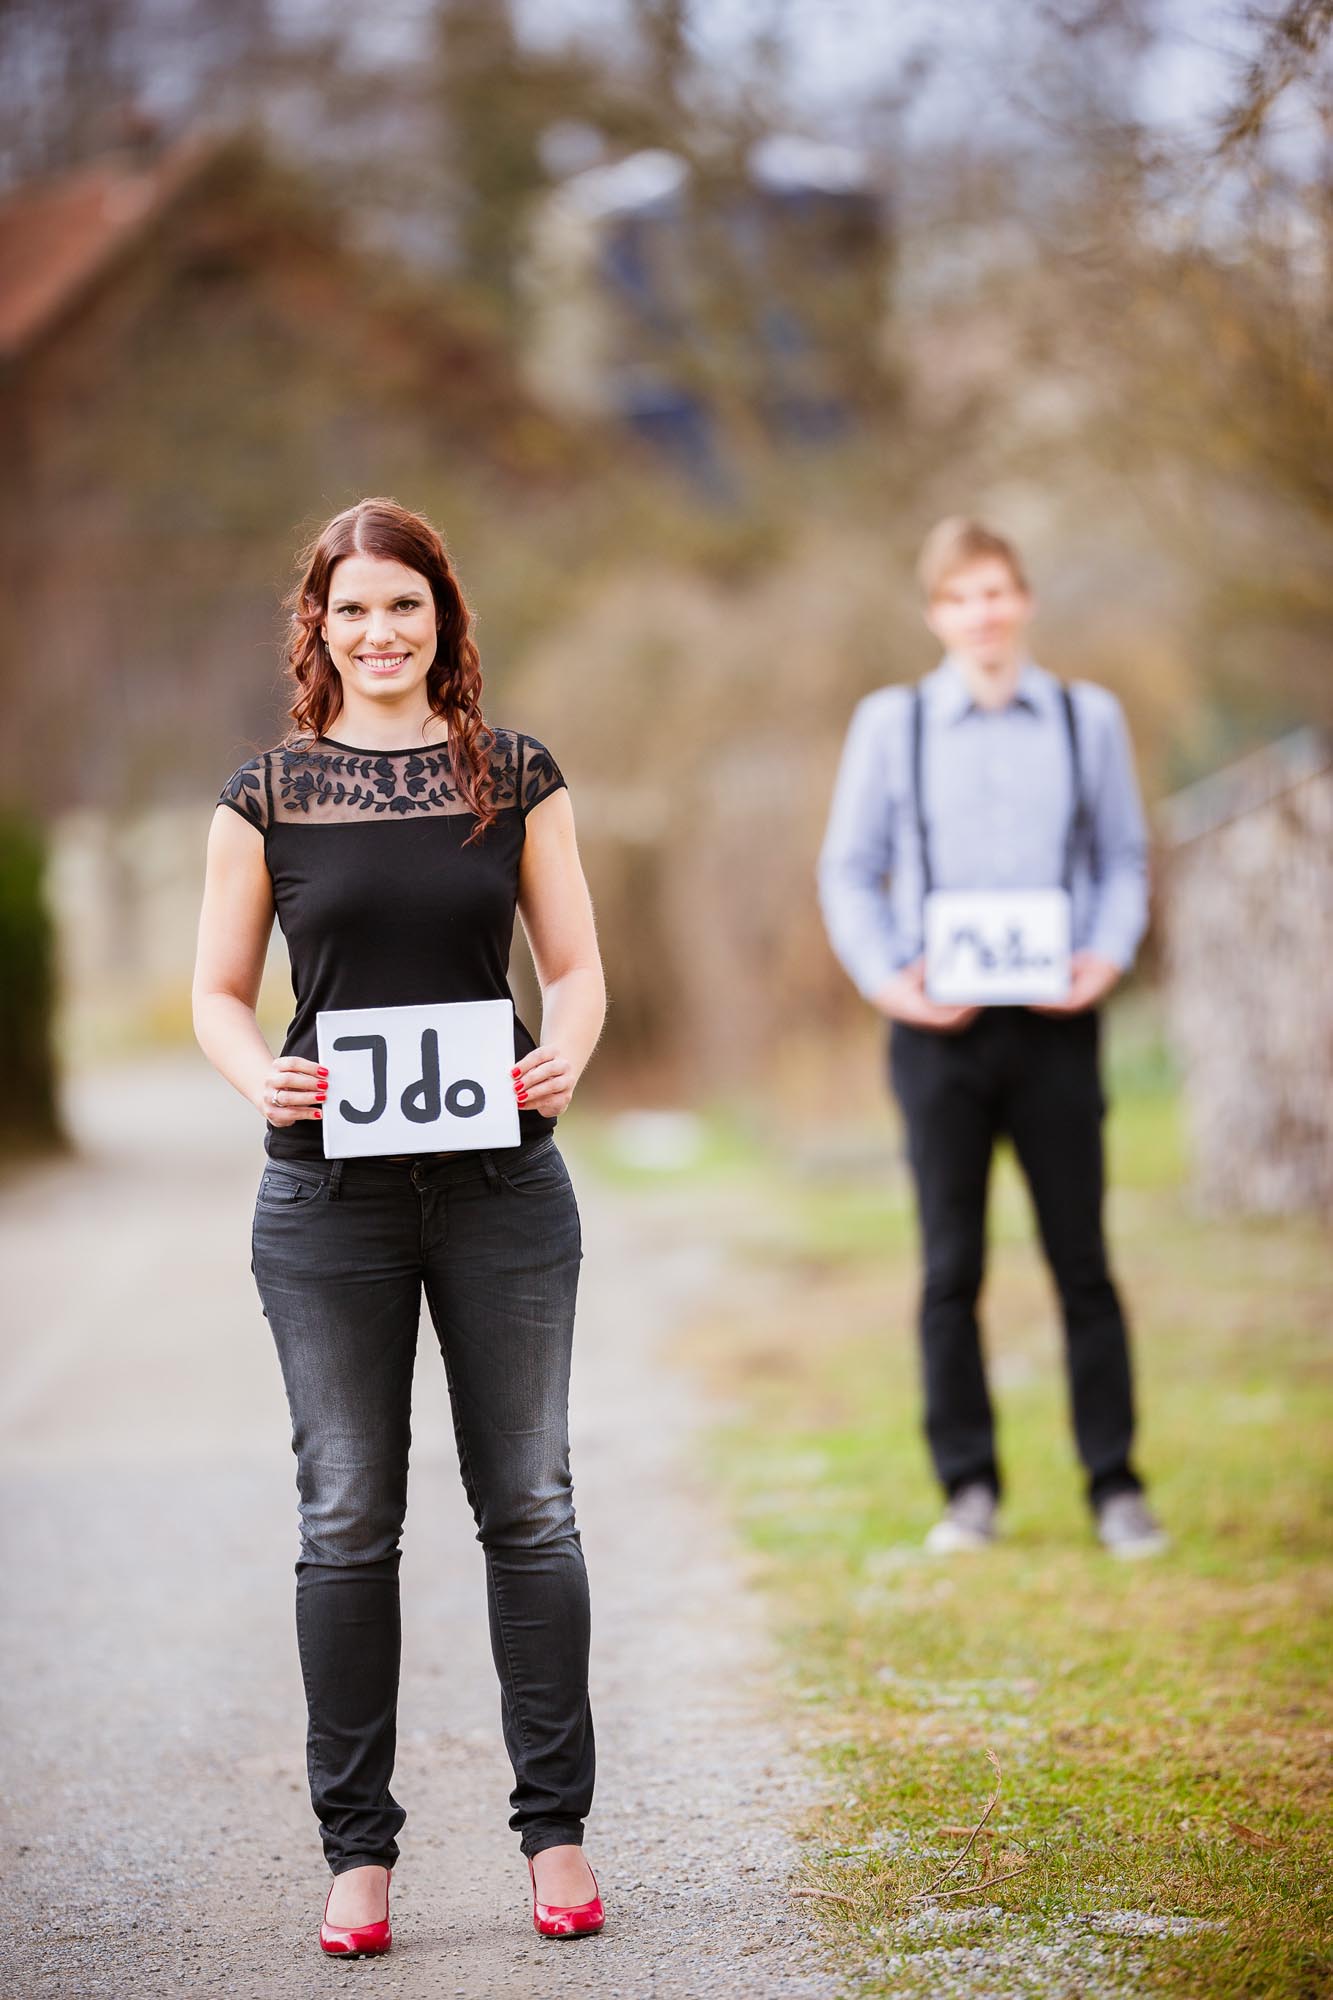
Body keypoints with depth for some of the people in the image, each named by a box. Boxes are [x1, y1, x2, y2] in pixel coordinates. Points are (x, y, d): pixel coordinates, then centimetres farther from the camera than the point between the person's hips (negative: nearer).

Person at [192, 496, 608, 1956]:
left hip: (502, 1184, 0)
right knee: (347, 1518, 4)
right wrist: (258, 1073, -14)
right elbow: (217, 992, 6)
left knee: (527, 1504, 5)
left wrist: (566, 1054, -13)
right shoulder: (269, 793, 4)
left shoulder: (516, 776, 6)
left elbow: (576, 963, 8)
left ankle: (556, 1826, 16)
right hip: (330, 1193, 0)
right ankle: (357, 1846, 13)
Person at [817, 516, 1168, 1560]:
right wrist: (884, 977, -7)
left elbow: (1126, 857, 12)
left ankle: (1117, 1485, 7)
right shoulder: (891, 722, 6)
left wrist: (1108, 955, -6)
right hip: (938, 1026, 0)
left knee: (1083, 1260, 1)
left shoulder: (1089, 716, 8)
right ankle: (970, 1488, 11)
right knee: (951, 1268, 3)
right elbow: (849, 869, 8)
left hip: (1054, 1021, 0)